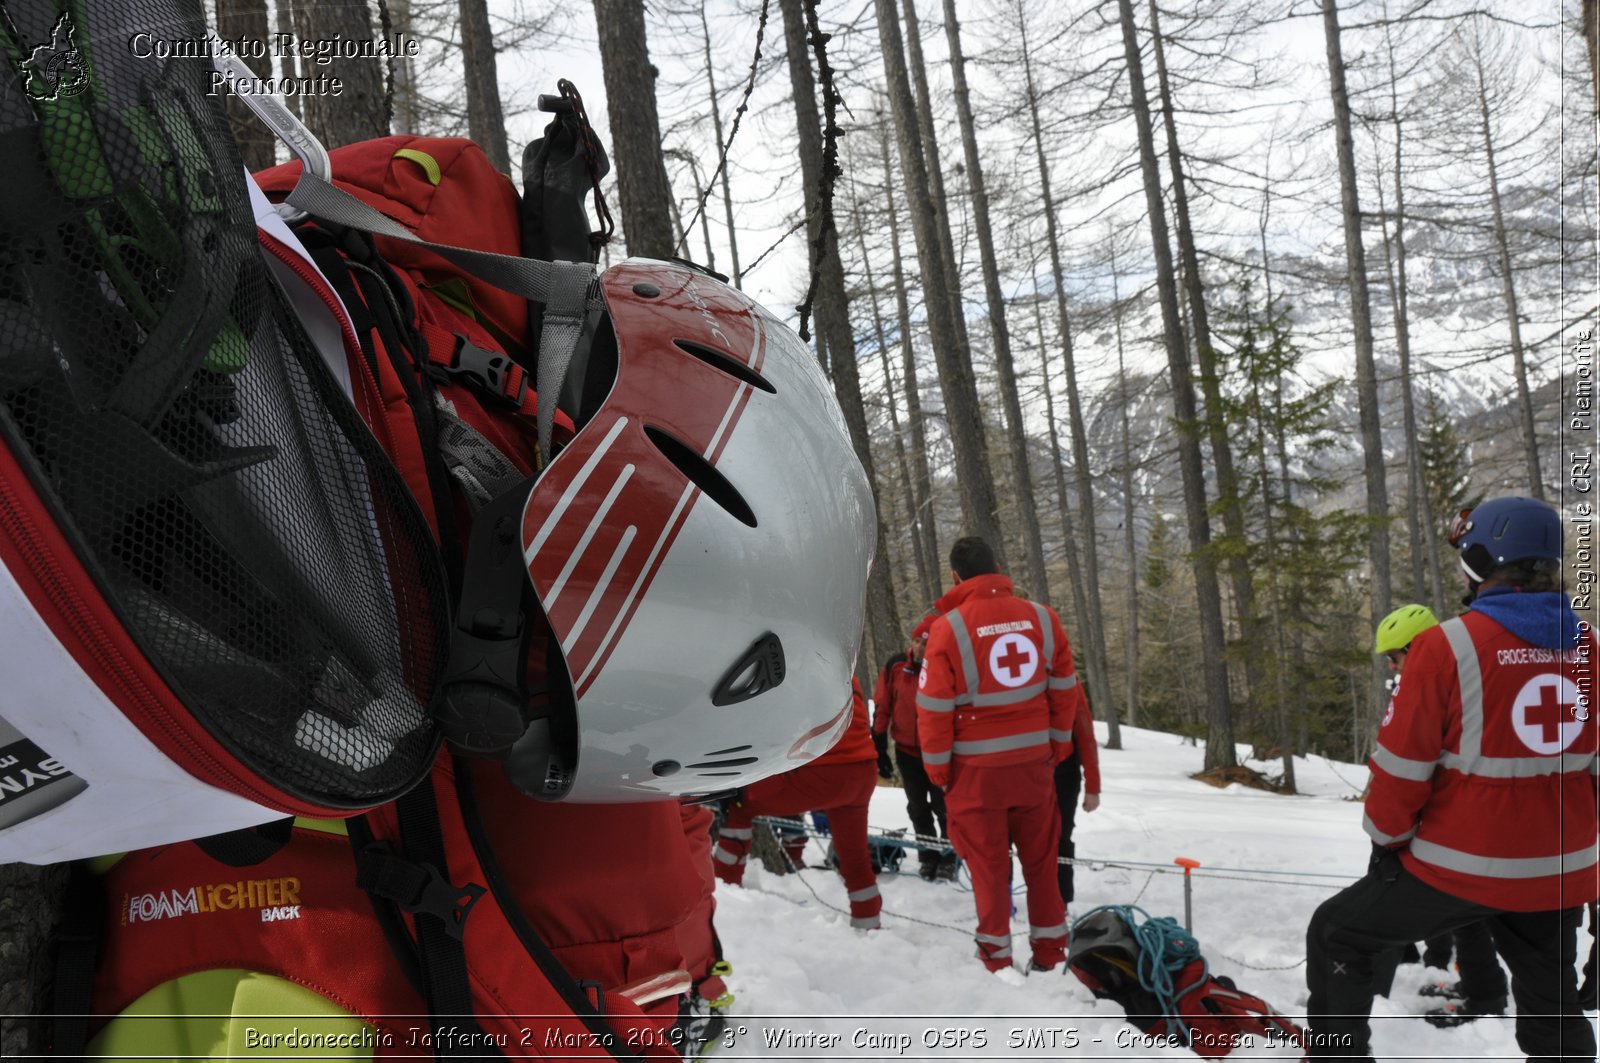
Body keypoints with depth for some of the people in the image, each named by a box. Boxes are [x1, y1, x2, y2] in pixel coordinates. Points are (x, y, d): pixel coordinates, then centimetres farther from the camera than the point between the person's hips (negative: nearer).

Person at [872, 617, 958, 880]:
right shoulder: (895, 666, -10)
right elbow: (881, 708, -4)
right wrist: (879, 749, -2)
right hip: (907, 750, 2)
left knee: (943, 807, 7)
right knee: (918, 808, 15)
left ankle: (949, 855, 23)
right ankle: (927, 854, 29)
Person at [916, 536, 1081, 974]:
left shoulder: (948, 627, -13)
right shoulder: (1042, 617, -1)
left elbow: (934, 707, -10)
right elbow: (1065, 690, 5)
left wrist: (938, 768, 1)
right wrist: (1057, 747, 16)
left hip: (977, 767, -3)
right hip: (1033, 761, 3)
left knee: (988, 863, 9)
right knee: (1041, 860, 15)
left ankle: (997, 957, 16)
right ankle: (1050, 954, 24)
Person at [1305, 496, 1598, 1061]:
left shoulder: (1448, 645, -18)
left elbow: (1403, 762, -14)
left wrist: (1387, 839, 2)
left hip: (1461, 866, -5)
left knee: (1337, 935, 14)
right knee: (1553, 1004, 23)